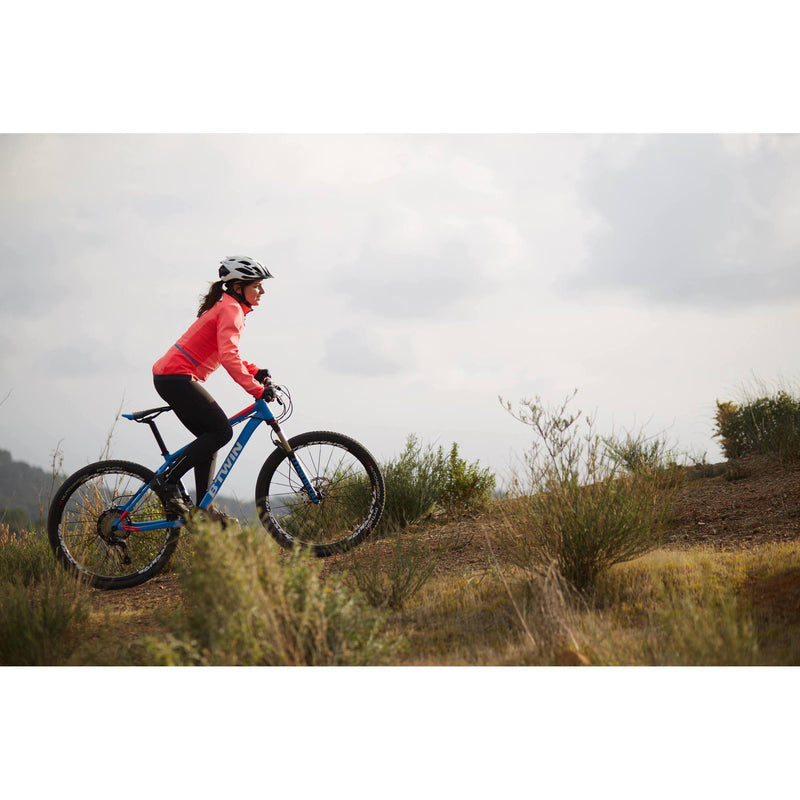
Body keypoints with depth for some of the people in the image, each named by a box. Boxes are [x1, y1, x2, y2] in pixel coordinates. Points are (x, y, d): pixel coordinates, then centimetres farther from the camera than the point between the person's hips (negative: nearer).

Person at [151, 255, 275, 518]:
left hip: (169, 376, 11)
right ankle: (168, 481, -8)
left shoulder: (226, 306, 20)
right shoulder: (231, 309, -12)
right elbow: (228, 358, -25)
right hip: (177, 377, -11)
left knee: (209, 438, 11)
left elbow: (226, 353, 30)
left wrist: (256, 371, 17)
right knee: (222, 431, -8)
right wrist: (257, 389, -25)